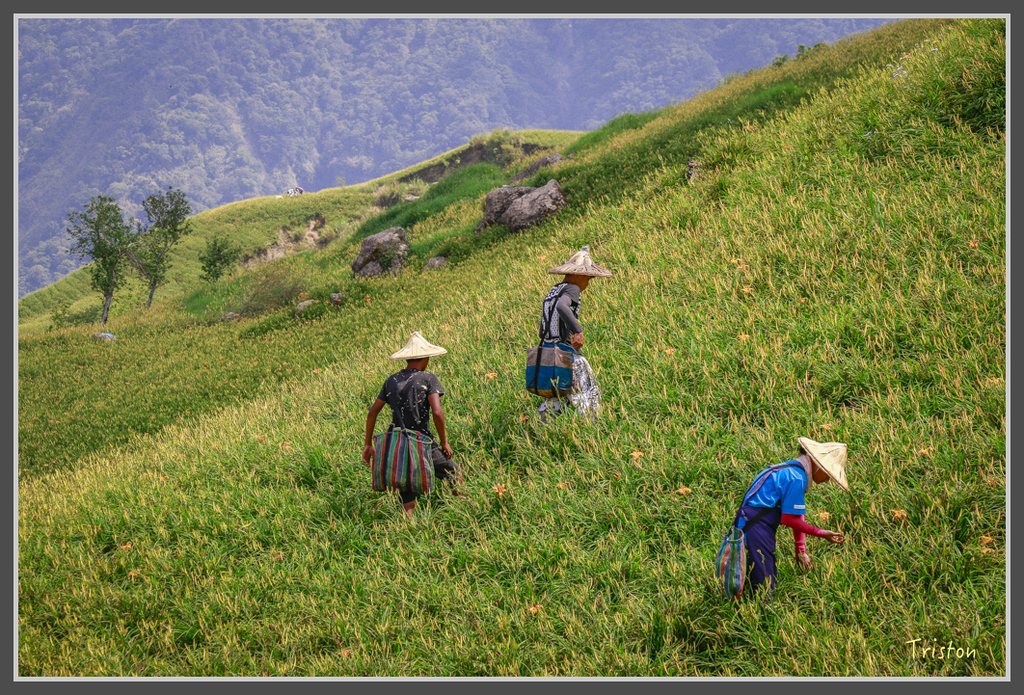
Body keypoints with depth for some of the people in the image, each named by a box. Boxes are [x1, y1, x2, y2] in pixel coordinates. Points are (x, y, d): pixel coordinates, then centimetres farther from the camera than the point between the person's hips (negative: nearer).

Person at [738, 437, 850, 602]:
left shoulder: (795, 469, 15)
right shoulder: (796, 478, -17)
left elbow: (797, 515, 19)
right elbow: (788, 519, -16)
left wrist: (801, 550, 20)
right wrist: (821, 533, -9)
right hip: (757, 525, -11)